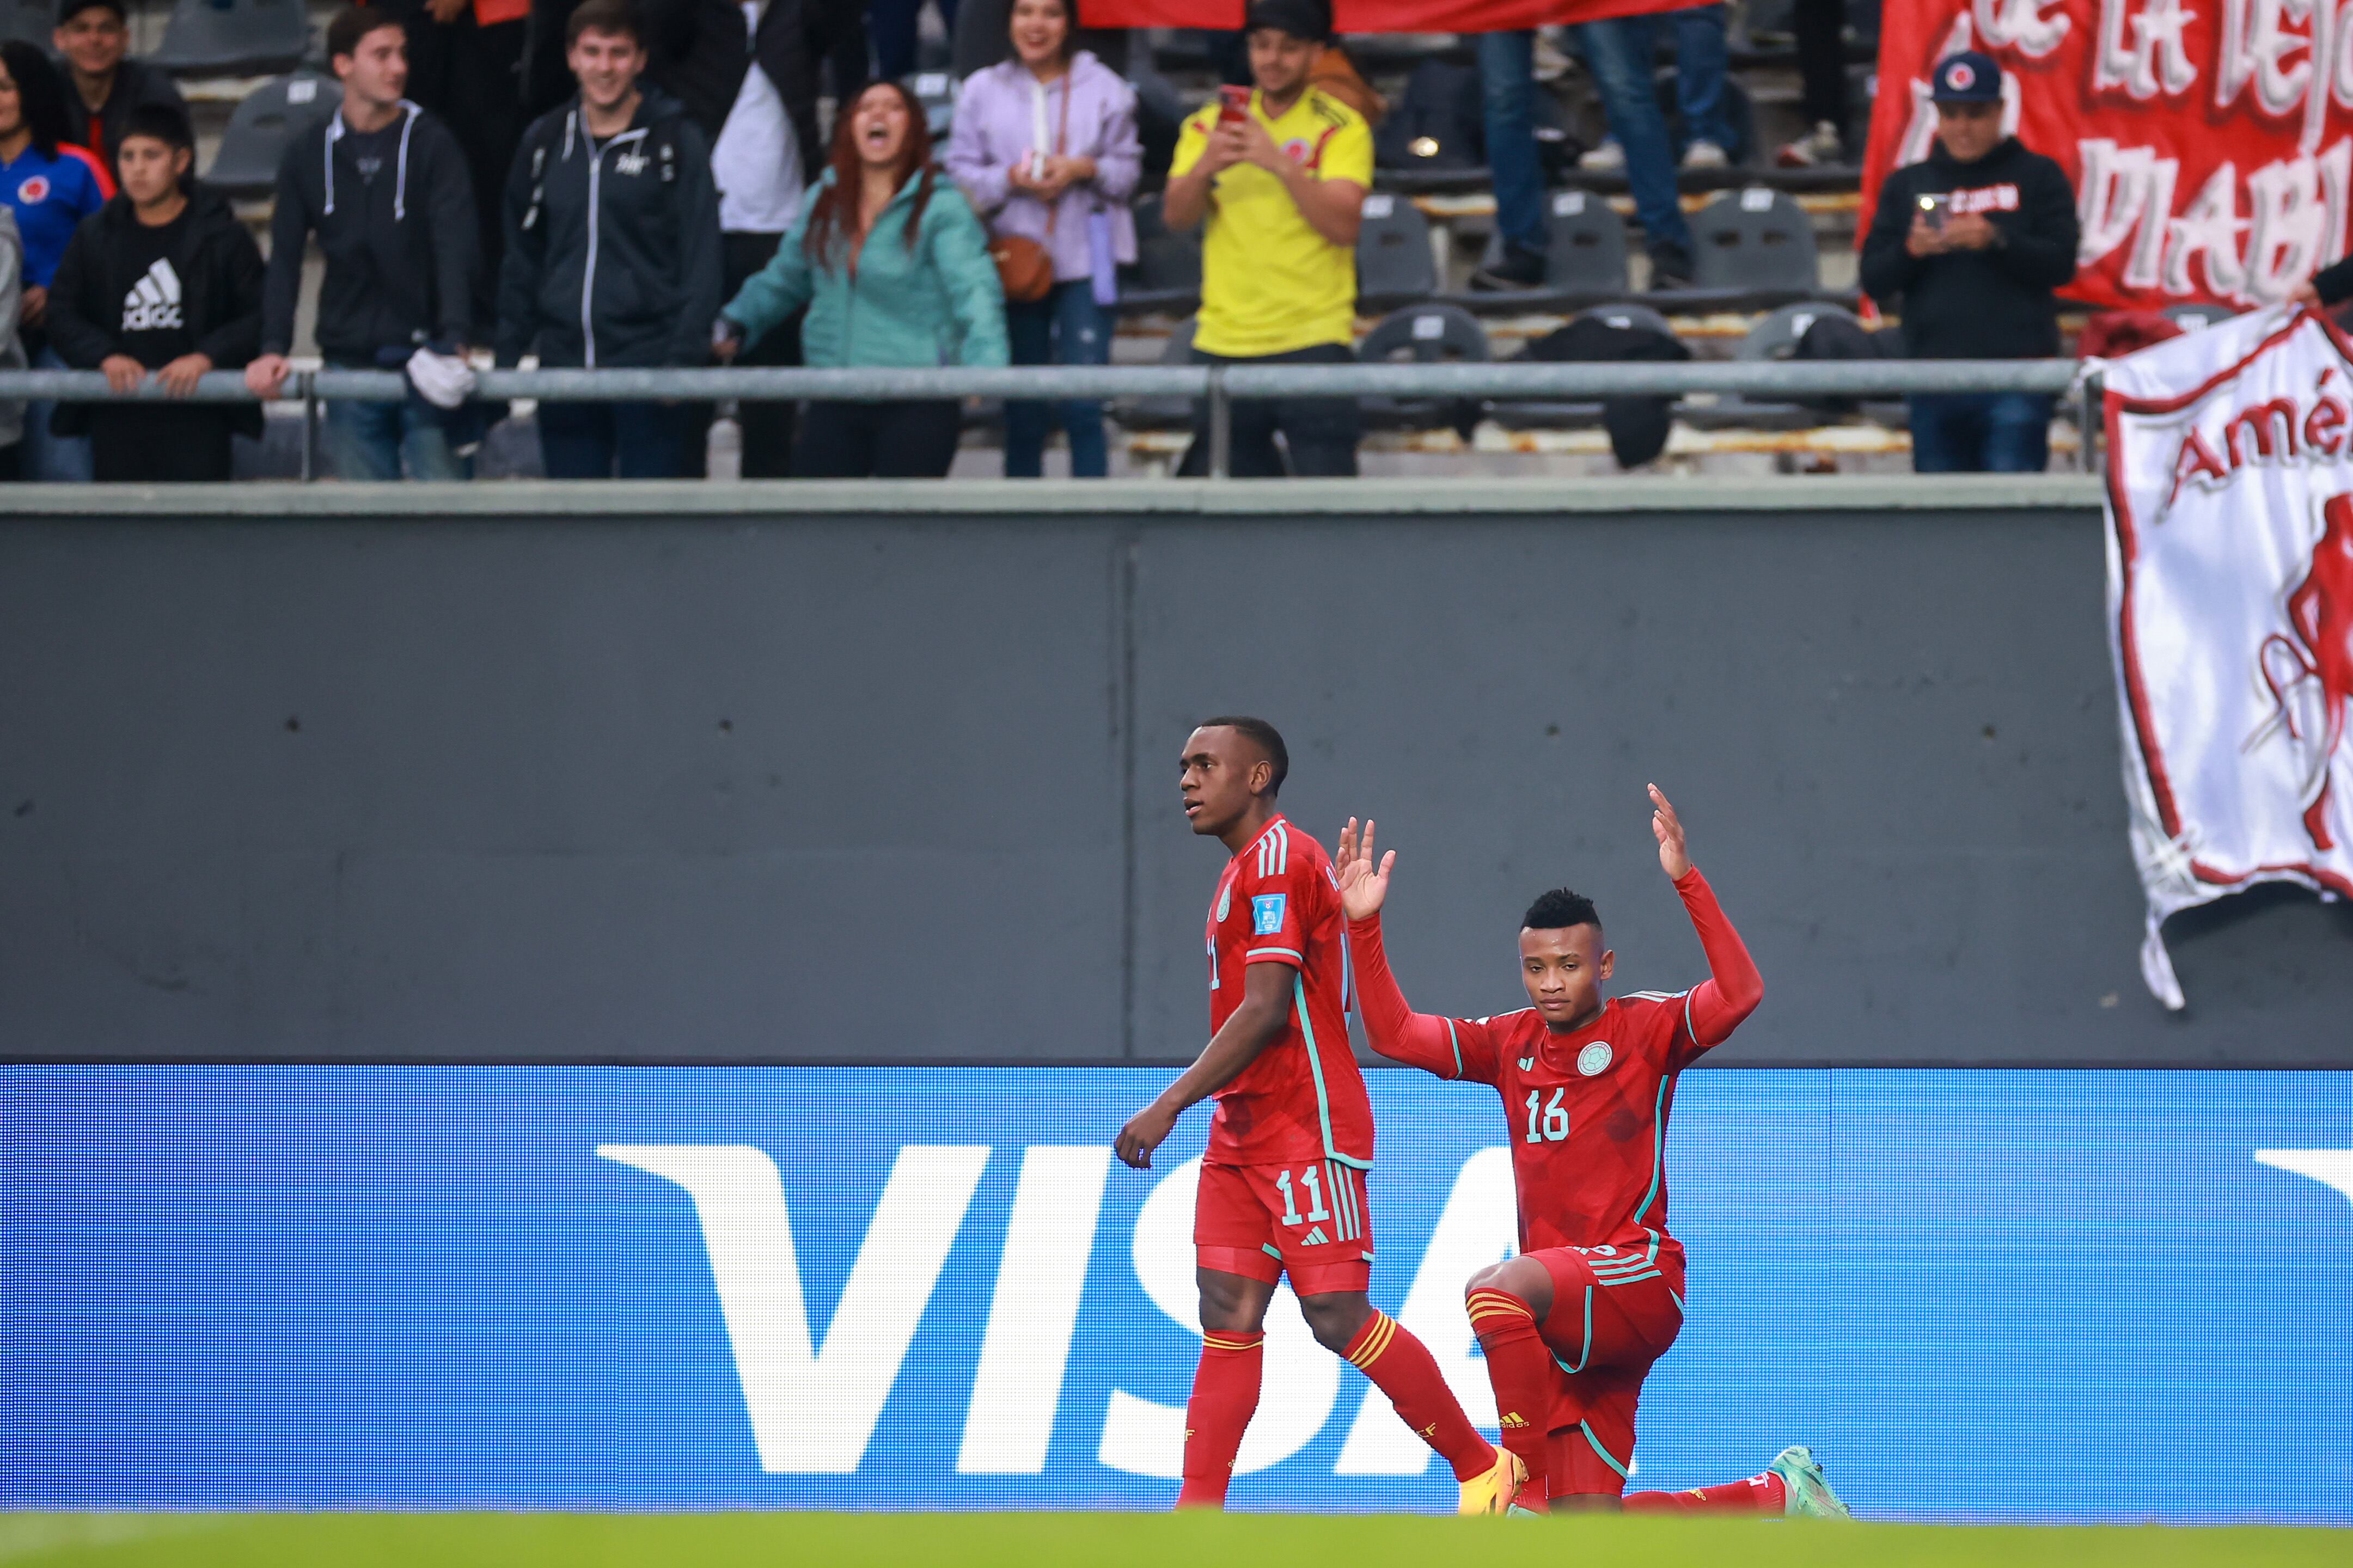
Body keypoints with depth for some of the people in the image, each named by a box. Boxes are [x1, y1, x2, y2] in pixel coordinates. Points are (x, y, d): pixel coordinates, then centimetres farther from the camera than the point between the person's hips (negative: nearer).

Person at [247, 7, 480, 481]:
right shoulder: (308, 157, 8)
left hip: (423, 357, -2)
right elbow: (285, 260, 7)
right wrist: (273, 348, -7)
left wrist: (455, 339, -25)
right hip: (349, 365, 2)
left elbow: (455, 251, -10)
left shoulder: (432, 144, -1)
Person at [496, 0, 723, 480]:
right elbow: (521, 258, 17)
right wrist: (508, 353, 10)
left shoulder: (677, 143, 0)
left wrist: (684, 356, -11)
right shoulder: (545, 143, 11)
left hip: (648, 363, -4)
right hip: (564, 361, 4)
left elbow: (701, 261, -2)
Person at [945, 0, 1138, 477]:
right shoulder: (982, 90, 6)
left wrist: (1084, 169, -14)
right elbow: (960, 175, 4)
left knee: (1083, 406, -10)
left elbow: (1128, 169, 5)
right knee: (1023, 415, 6)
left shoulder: (1103, 88, 3)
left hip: (1084, 263, -2)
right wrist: (1011, 179, -14)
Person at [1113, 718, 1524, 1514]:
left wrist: (1171, 1105, -20)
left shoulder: (1278, 859, -12)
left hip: (1305, 1133, -10)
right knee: (1227, 1316, 1)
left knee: (1337, 1314, -10)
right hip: (1243, 1135, 10)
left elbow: (1265, 1011, -20)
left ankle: (1484, 1469, 1)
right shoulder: (1249, 868, 19)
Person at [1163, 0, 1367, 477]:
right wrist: (1205, 166, -19)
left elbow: (1342, 226, -12)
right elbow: (1176, 216, 1)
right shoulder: (1209, 125, 11)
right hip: (1223, 344, 4)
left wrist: (1281, 165, -24)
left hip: (1312, 343, -4)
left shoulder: (1340, 129, 0)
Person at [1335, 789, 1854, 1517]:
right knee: (1590, 1532, 4)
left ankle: (1529, 1482, -25)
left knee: (1494, 1289, -37)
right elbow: (1396, 1034, 12)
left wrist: (1687, 881, -28)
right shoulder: (1511, 1044, 13)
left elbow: (1740, 994, -20)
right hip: (1567, 1313, 7)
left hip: (1637, 1274, -7)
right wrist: (1364, 926, 1)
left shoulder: (1646, 1030, -4)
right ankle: (1782, 1494, 25)